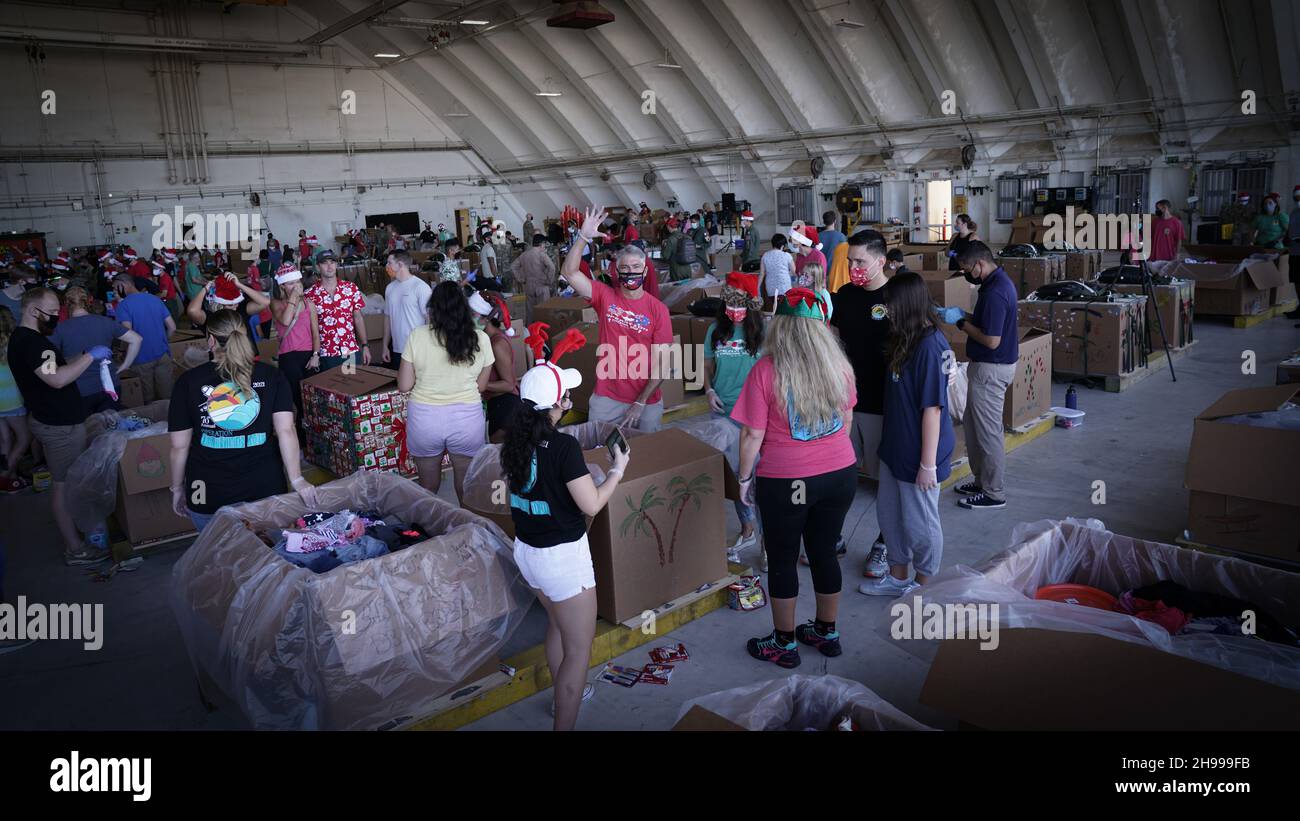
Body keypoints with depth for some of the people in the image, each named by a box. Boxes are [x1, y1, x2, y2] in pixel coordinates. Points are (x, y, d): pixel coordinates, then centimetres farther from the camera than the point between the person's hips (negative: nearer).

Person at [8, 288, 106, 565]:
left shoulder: (24, 338, 13)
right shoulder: (29, 341, -21)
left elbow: (53, 371, 18)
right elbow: (57, 379, -31)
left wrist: (83, 361, 6)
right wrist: (89, 356, -23)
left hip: (54, 420, 11)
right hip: (59, 426, -10)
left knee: (65, 481, 19)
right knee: (64, 484, -4)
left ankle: (73, 529, 31)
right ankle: (74, 549, 3)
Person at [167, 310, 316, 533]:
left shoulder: (189, 381, -4)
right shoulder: (271, 377, -3)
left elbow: (179, 445, -1)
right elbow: (285, 431, -12)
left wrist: (177, 488, 11)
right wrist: (297, 479, -12)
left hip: (210, 497, 0)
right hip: (265, 489, 1)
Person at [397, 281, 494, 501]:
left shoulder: (416, 336, -7)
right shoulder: (480, 339, -5)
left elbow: (404, 386, -3)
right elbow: (481, 386, 5)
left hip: (424, 418, 0)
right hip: (467, 418, 0)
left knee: (428, 487, 20)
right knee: (467, 488, 16)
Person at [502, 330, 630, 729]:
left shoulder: (514, 442, -3)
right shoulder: (564, 446, -24)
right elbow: (592, 505, -21)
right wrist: (617, 470, -6)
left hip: (526, 551, 8)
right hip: (562, 558, -8)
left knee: (557, 623, 31)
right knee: (579, 649, 6)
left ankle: (565, 695, 51)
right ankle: (563, 723, 12)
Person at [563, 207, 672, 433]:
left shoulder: (658, 310, -6)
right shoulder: (605, 296, -1)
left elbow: (661, 364, -8)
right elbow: (570, 272, -13)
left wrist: (641, 403, -13)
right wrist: (584, 236, -23)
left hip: (647, 401, 0)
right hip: (606, 399, 1)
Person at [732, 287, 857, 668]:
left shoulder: (766, 370, -16)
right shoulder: (838, 364, -2)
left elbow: (752, 436, -13)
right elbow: (846, 420, 10)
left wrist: (745, 478, 1)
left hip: (786, 482, -5)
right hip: (841, 475, 5)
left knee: (782, 560, 12)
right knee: (824, 552, 20)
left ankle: (784, 644, 25)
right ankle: (827, 632, 35)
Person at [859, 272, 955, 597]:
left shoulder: (930, 346, -23)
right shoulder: (907, 341, 5)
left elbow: (932, 408, -23)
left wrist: (928, 463, -21)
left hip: (919, 453, -9)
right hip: (896, 447, 9)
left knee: (920, 522, 9)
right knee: (889, 512, 20)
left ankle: (923, 587, 29)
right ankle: (899, 578, 39)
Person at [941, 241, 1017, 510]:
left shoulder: (995, 292, -25)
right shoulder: (999, 281, 8)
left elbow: (992, 340, -25)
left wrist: (961, 322, -15)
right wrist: (963, 316, 5)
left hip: (991, 369, -11)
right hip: (989, 365, 11)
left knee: (988, 430, 0)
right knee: (972, 423, 20)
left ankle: (994, 493, 12)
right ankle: (982, 480, 31)